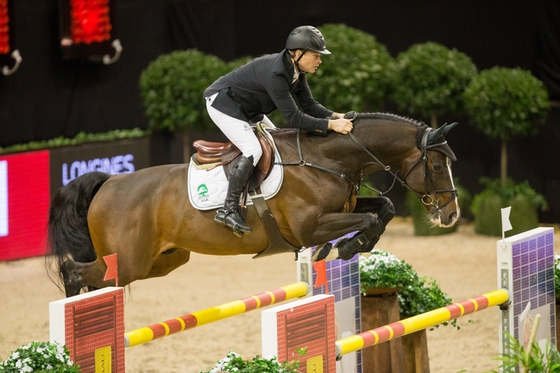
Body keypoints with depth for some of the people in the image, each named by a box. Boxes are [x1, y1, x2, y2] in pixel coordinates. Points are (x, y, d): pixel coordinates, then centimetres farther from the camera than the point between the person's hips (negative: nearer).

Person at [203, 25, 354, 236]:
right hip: (222, 102, -10)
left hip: (247, 108, 11)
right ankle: (228, 210, -20)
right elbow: (294, 118, -34)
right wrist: (331, 125, -35)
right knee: (253, 150, -23)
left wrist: (335, 116, -16)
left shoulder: (295, 70, -5)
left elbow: (309, 106, 0)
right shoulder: (274, 73, -33)